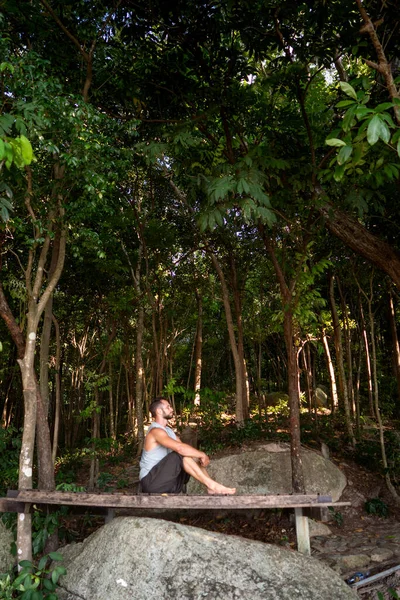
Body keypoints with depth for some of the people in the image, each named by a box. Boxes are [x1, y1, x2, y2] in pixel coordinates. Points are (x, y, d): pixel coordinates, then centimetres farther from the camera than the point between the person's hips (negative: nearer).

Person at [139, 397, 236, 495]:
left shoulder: (168, 431, 15)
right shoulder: (156, 431, -16)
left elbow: (184, 447, 9)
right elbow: (180, 448, -30)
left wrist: (200, 456, -10)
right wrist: (202, 455, -20)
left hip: (166, 479, 9)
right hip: (150, 481, -9)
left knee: (192, 455, 0)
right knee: (181, 454, -25)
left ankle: (212, 487, -10)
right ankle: (211, 485, -23)